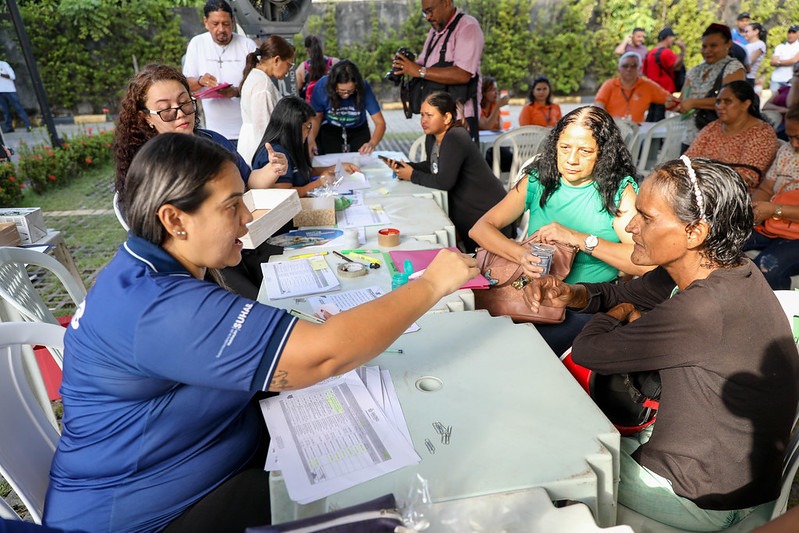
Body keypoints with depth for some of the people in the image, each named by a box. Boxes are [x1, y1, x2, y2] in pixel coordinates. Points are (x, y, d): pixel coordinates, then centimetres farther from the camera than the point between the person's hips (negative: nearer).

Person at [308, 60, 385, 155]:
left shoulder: (364, 87, -28)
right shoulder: (322, 86, -28)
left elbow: (380, 123, -26)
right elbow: (317, 117, -12)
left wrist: (372, 143, -46)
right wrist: (311, 139, -32)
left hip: (358, 130, 0)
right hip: (330, 130, 0)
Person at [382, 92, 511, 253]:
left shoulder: (455, 139, -26)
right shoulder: (432, 138, 4)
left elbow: (444, 182, -31)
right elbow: (433, 166, 18)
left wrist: (413, 176, -16)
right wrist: (406, 166, 0)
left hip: (488, 215, -9)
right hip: (466, 214, 9)